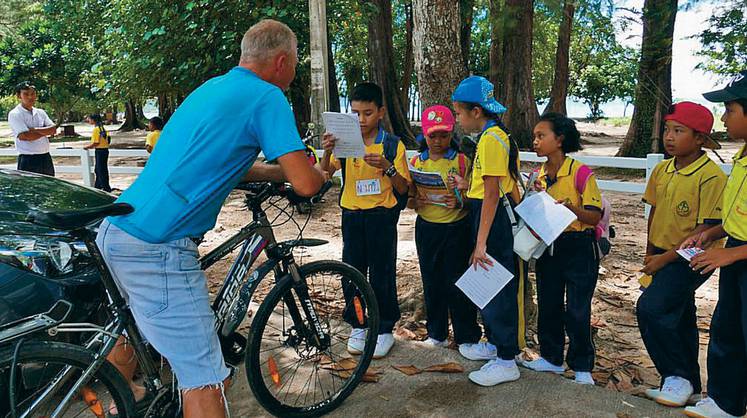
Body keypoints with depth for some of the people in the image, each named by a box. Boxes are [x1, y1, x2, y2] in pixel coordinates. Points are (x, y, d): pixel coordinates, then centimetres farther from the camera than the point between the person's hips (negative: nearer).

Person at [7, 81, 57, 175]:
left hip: (46, 158, 6)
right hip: (28, 161, -6)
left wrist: (35, 129, -13)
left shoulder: (40, 112, 12)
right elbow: (25, 136, -16)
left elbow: (53, 129, 0)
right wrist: (46, 131, -5)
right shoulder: (14, 114, -5)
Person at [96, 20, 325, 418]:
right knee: (204, 381, -4)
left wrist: (284, 170, 23)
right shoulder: (267, 97, -8)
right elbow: (306, 184, -15)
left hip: (114, 230, 10)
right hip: (157, 249, -10)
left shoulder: (212, 87, 18)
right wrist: (320, 172, 8)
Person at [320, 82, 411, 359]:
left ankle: (385, 330, 19)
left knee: (382, 274, 4)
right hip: (352, 215, 3)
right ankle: (358, 326, 26)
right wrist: (327, 152, -27)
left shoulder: (393, 145, -3)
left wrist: (387, 167, -21)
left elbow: (403, 189, -4)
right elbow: (324, 174, -8)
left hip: (382, 216, -2)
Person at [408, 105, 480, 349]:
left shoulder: (462, 160, -4)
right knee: (432, 282, 12)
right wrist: (415, 202, -12)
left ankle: (467, 337, 15)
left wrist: (459, 202, -24)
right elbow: (408, 197, 9)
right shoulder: (416, 162, 6)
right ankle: (437, 333, 27)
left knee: (457, 283, 0)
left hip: (457, 227, -3)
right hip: (427, 228, 4)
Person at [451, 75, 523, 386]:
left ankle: (506, 361, 10)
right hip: (499, 215, 10)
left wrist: (481, 243, -24)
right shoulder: (497, 135, 13)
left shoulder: (490, 139, -18)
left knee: (498, 287, -1)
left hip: (494, 219, -10)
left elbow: (492, 195, -23)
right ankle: (494, 343, 35)